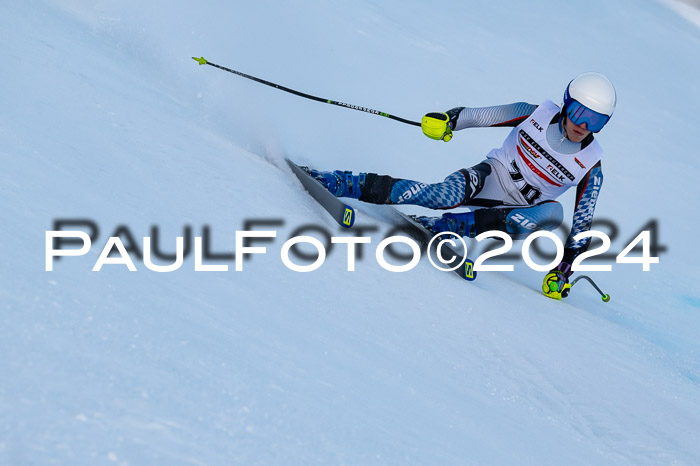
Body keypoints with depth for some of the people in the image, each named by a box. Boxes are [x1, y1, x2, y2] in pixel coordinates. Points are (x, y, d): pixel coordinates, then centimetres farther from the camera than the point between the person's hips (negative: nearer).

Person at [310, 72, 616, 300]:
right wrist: (449, 120, -22)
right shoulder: (537, 114, -8)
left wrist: (564, 268, -10)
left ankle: (449, 227, -33)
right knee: (447, 195, -34)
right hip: (491, 176, 0)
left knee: (552, 213, -36)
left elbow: (582, 223, -5)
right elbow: (480, 116, -2)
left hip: (518, 208, 1)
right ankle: (345, 184, -30)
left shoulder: (590, 167, -9)